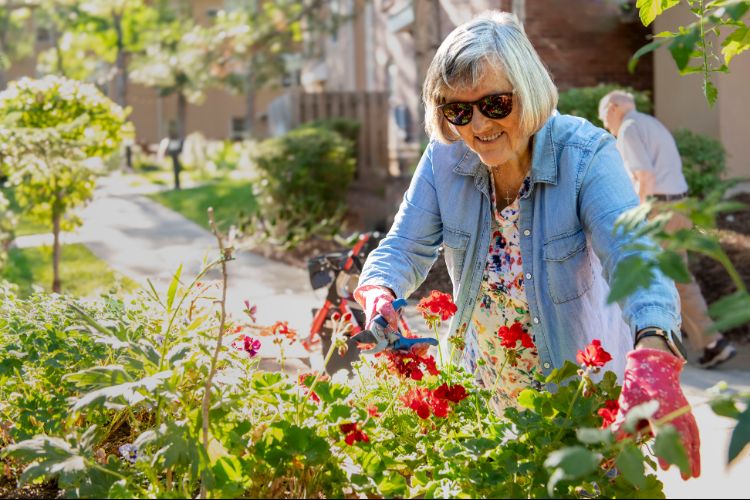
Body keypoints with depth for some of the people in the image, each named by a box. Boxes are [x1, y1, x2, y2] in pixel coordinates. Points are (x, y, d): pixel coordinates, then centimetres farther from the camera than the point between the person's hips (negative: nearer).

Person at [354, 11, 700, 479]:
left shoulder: (586, 156, -25)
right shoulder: (445, 158, -12)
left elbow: (634, 256, -37)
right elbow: (406, 247, -7)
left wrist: (653, 357, -56)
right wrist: (379, 294, -32)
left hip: (580, 382, -3)